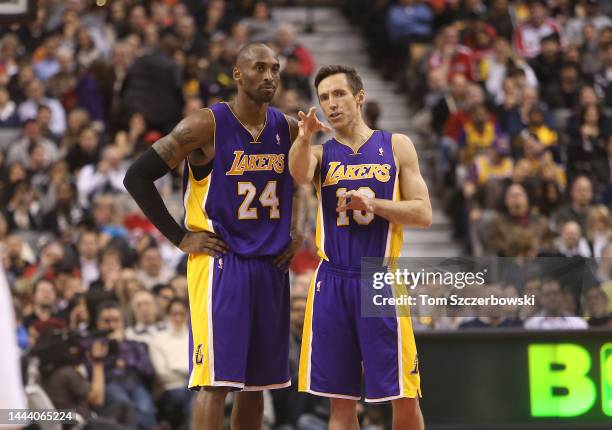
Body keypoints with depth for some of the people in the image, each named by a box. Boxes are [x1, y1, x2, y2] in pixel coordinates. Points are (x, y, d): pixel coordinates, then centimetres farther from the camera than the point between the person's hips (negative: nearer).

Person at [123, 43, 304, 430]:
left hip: (271, 266, 6)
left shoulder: (288, 130, 6)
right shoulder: (206, 126, -11)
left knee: (257, 380, 10)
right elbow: (137, 177, -9)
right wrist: (180, 238, -10)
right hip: (219, 262, -6)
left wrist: (295, 231, 11)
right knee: (216, 379, -11)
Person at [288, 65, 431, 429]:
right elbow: (300, 174, -16)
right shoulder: (321, 153, 9)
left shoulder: (396, 146, 7)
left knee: (405, 398, -3)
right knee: (341, 400, 3)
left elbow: (423, 214, 1)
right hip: (333, 282, 1)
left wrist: (374, 204, -14)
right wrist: (305, 137, -35)